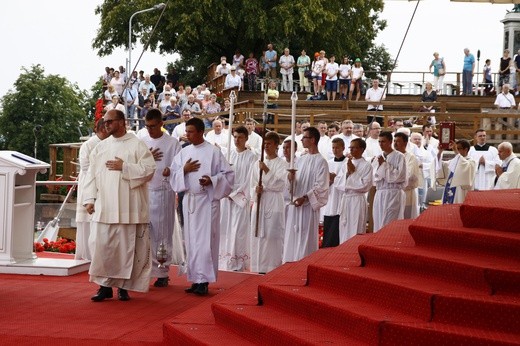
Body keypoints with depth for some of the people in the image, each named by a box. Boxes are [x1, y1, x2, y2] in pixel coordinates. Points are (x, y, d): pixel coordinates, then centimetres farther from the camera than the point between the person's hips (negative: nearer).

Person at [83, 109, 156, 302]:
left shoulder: (137, 145, 2)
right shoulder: (100, 148, 13)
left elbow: (149, 169, -8)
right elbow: (91, 174, 11)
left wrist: (124, 167, -12)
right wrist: (89, 199, 2)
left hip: (128, 207, -3)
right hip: (103, 207, 3)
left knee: (126, 246, 1)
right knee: (102, 245, -4)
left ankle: (123, 286, 11)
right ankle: (105, 285, 4)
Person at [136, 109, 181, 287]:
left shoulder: (172, 143, 2)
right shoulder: (140, 139, 8)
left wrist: (171, 170, -23)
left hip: (163, 193, -2)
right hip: (142, 191, 2)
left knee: (162, 233, 1)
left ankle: (162, 272, 7)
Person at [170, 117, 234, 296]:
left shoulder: (213, 152, -3)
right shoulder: (183, 152, 11)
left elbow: (228, 174, -3)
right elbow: (173, 174, 11)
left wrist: (212, 180, -18)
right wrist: (184, 170, -8)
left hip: (207, 200, -5)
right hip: (189, 199, 5)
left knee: (205, 240, -8)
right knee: (191, 240, 6)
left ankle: (203, 281, -8)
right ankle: (196, 280, 11)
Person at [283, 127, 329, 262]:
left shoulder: (320, 161, -8)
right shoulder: (301, 159, 12)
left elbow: (321, 186, -13)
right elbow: (294, 182, 14)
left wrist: (305, 198, -20)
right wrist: (290, 178, -9)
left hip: (308, 205, -7)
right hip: (294, 203, 7)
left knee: (306, 237, -4)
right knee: (292, 237, 9)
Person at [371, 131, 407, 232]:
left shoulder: (399, 157, -3)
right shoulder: (378, 158, 13)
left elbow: (398, 175, -11)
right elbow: (374, 177, 9)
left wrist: (385, 164, -9)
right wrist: (379, 165, -7)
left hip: (393, 194, -6)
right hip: (379, 193, 6)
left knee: (389, 224, -9)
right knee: (378, 224, 5)